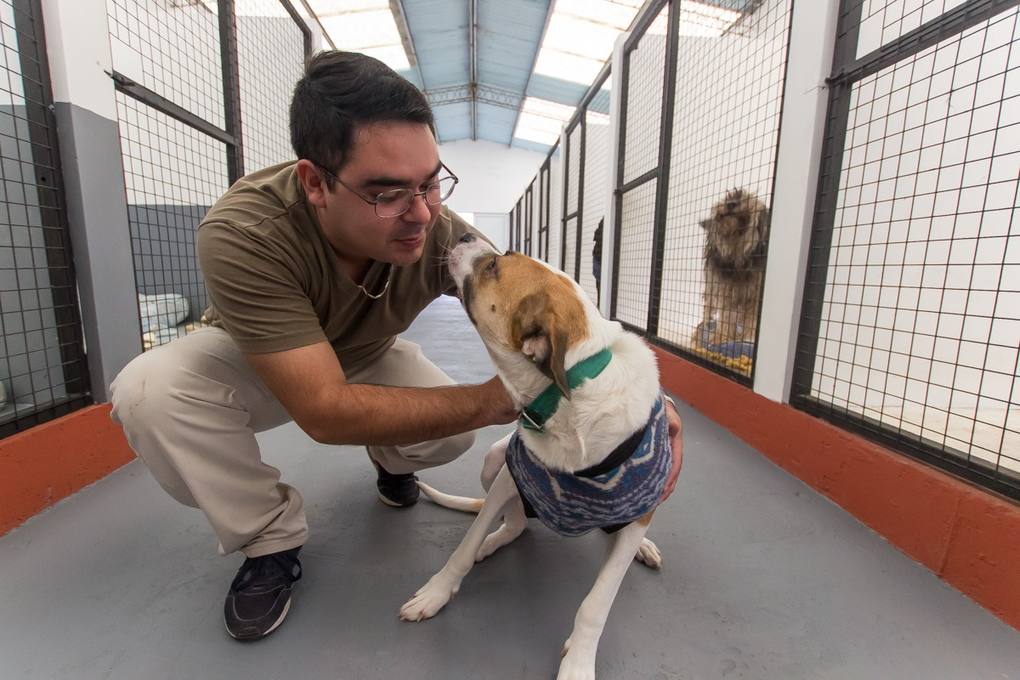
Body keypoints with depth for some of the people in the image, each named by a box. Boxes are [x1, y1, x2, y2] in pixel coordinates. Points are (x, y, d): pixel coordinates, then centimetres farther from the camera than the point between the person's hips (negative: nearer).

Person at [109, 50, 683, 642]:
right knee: (149, 390, -30)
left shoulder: (440, 233, -31)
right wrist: (495, 400, -41)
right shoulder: (242, 236, -38)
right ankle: (272, 538, -4)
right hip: (251, 359, -1)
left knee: (452, 433, -23)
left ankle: (391, 461, 16)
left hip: (370, 357, 2)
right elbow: (325, 411, -41)